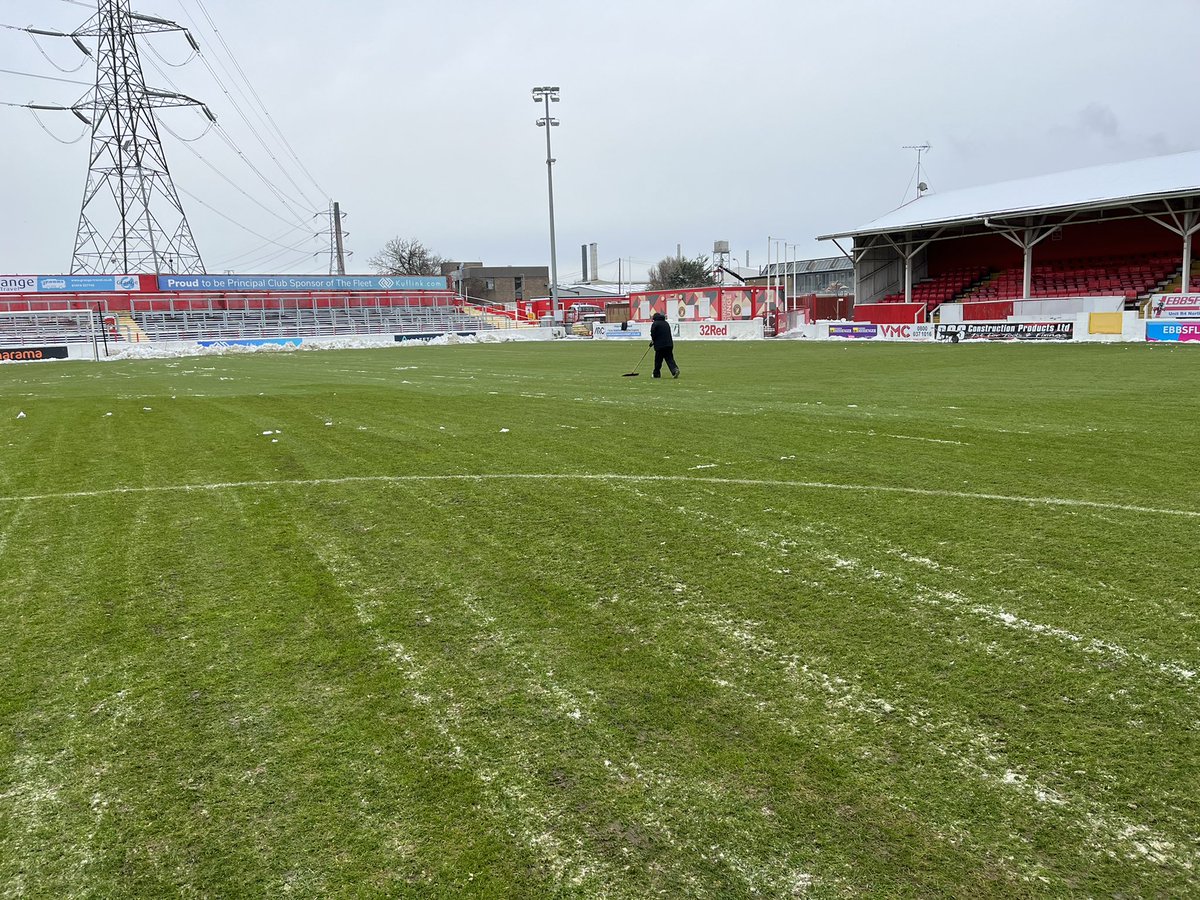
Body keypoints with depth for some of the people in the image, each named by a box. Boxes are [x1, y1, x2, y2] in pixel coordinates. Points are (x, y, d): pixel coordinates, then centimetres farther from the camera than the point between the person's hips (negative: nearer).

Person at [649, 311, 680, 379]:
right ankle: (675, 369, -16)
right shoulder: (666, 323, 18)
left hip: (660, 345, -5)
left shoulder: (655, 324, -4)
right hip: (669, 344, 5)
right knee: (669, 359, 5)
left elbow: (653, 334, -10)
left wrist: (653, 341, 12)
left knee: (658, 360, 6)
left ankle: (656, 374, 13)